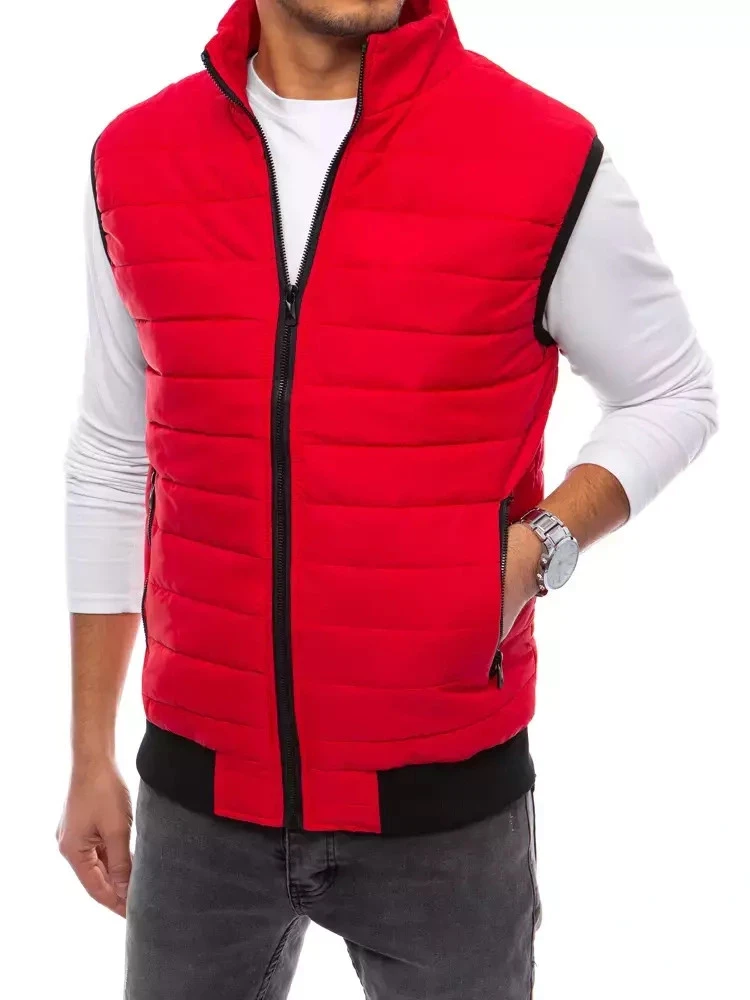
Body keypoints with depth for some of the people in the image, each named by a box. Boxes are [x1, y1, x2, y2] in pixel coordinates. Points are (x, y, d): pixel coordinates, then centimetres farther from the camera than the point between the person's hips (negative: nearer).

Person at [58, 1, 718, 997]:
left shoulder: (547, 158, -10)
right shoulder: (133, 159, -1)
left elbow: (672, 393, 4)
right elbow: (112, 467, 8)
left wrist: (540, 546, -15)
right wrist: (91, 758, 10)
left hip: (443, 796, -2)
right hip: (201, 787, 3)